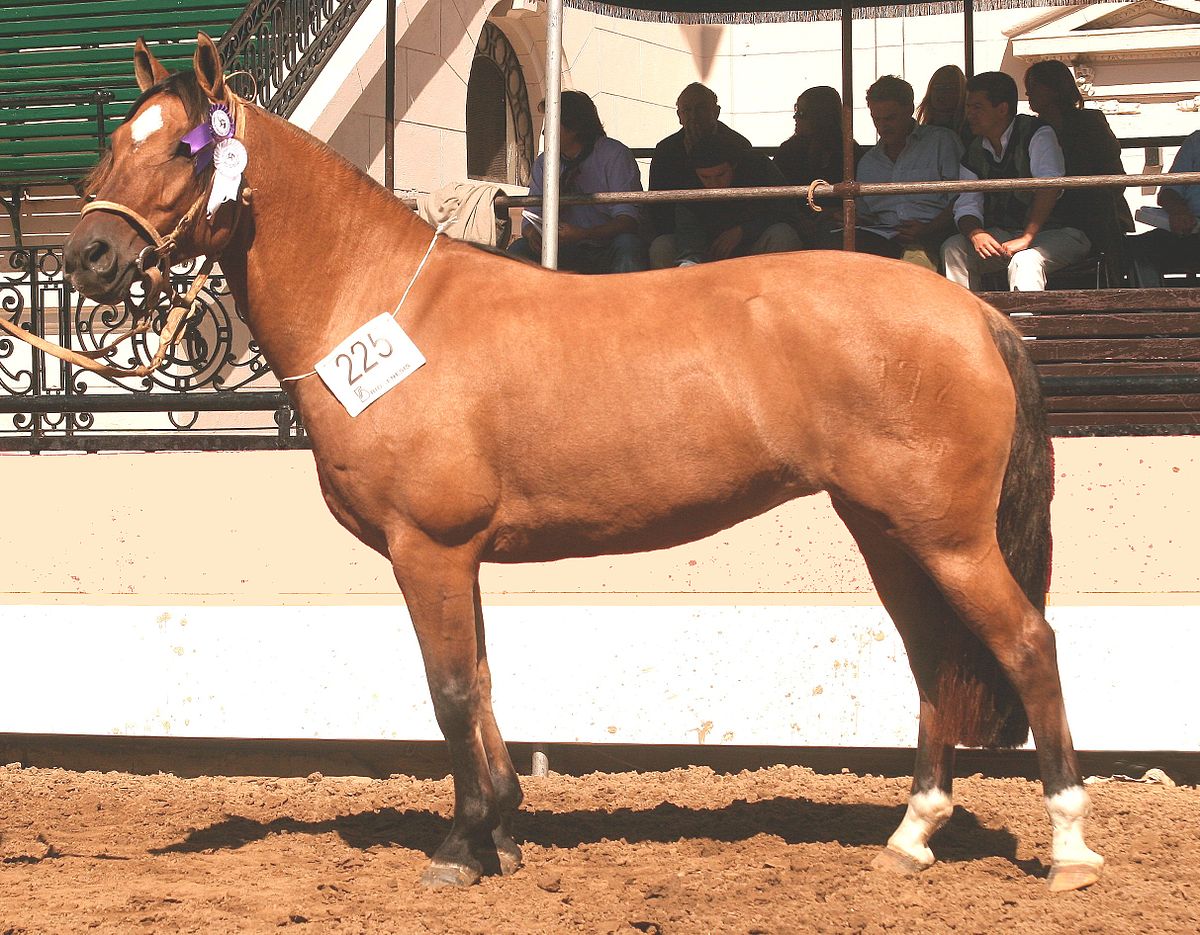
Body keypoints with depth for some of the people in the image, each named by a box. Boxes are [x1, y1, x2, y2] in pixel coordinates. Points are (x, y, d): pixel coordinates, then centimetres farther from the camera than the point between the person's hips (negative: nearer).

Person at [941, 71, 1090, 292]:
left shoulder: (1038, 134, -12)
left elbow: (1050, 186, -27)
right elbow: (967, 207, 4)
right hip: (1004, 233, 6)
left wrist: (1027, 238, -35)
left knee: (1025, 260, -37)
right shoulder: (975, 152, 9)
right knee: (953, 248, -15)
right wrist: (976, 234, -21)